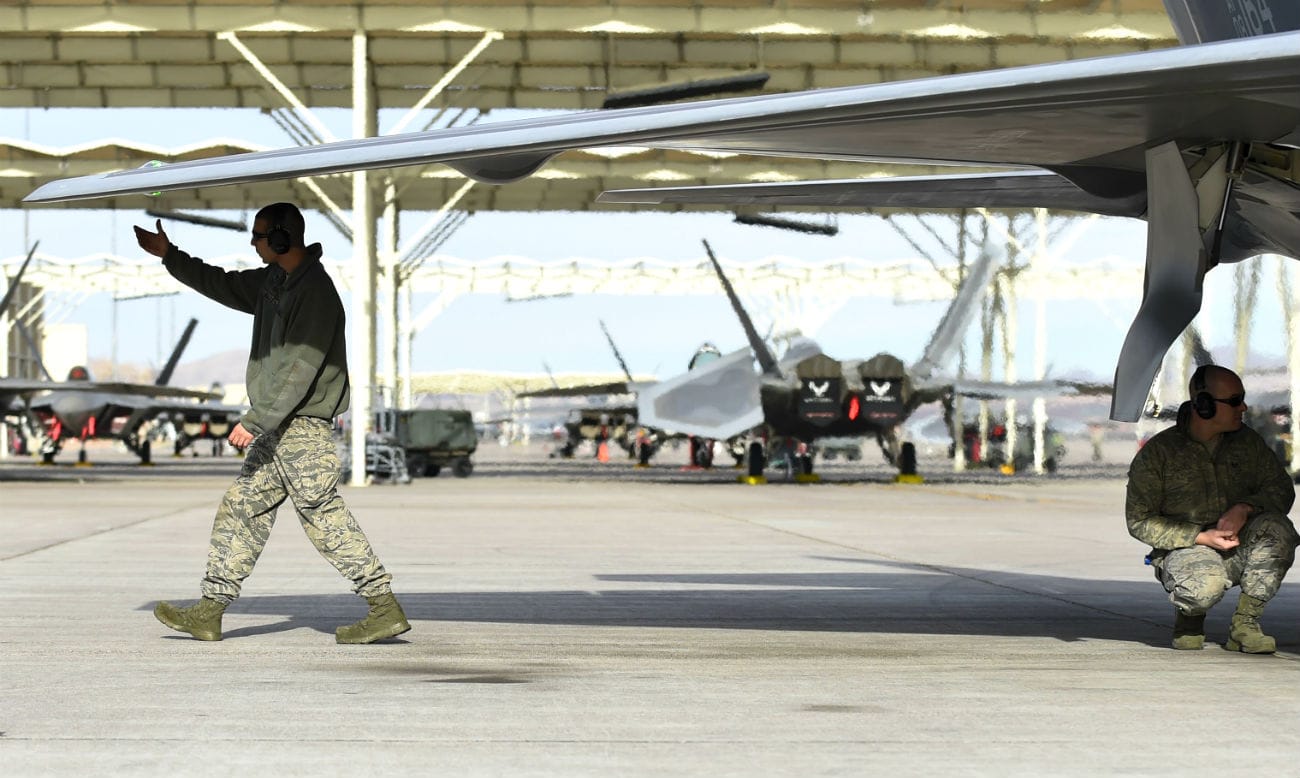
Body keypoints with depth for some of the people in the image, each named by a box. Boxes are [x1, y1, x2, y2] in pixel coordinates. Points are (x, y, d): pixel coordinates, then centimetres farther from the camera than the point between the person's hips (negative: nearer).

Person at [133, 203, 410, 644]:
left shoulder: (316, 292, -18)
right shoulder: (271, 282, 12)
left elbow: (299, 370, -23)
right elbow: (222, 285, 29)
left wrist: (254, 421, -23)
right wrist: (168, 256, 29)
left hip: (303, 424, -10)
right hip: (277, 427, 10)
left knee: (324, 517, -9)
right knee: (242, 508, 9)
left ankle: (385, 609, -6)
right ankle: (209, 612, 12)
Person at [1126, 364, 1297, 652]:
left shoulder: (1247, 441, 6)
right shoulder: (1157, 453, -6)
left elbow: (1281, 490, 7)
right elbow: (1139, 521, -6)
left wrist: (1244, 509, -16)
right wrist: (1201, 537, -18)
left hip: (1240, 548, 4)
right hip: (1185, 549, -4)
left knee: (1276, 528, -27)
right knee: (1206, 584, -38)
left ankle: (1245, 623, -17)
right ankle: (1188, 615, 3)